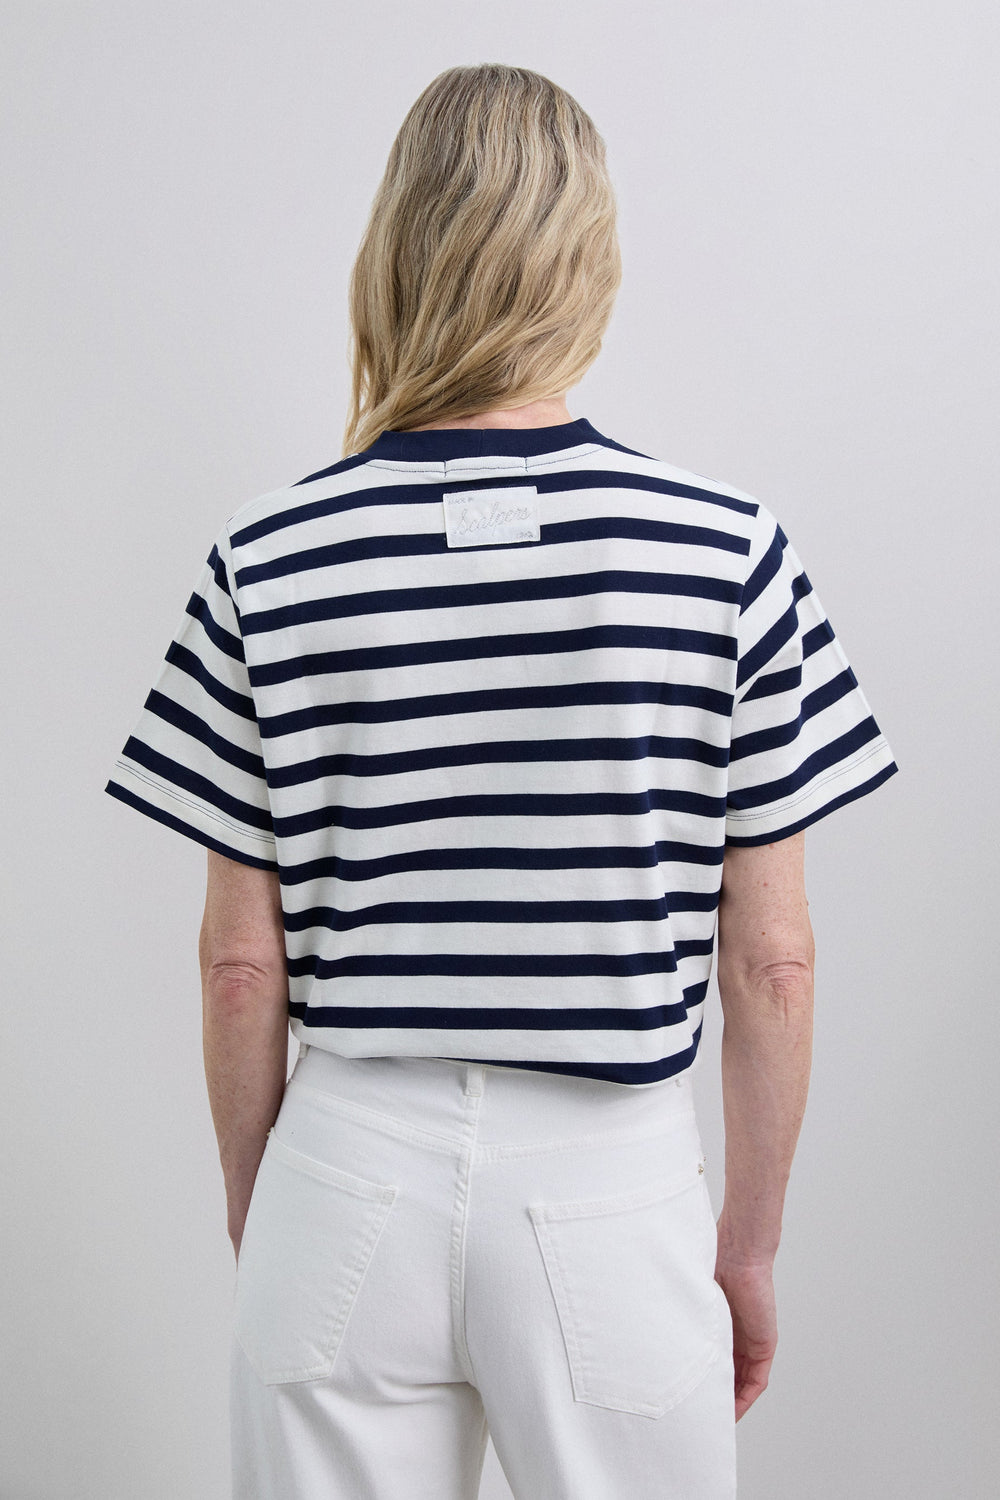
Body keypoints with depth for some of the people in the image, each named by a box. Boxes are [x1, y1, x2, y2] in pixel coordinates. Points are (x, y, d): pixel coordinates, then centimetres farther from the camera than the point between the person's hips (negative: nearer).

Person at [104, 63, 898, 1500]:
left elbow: (241, 960, -3)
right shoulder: (727, 548, -8)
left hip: (352, 1173, 1)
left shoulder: (269, 557, -7)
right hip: (612, 1187, 0)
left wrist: (251, 1206, 12)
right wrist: (751, 1242, 7)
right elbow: (770, 960, -6)